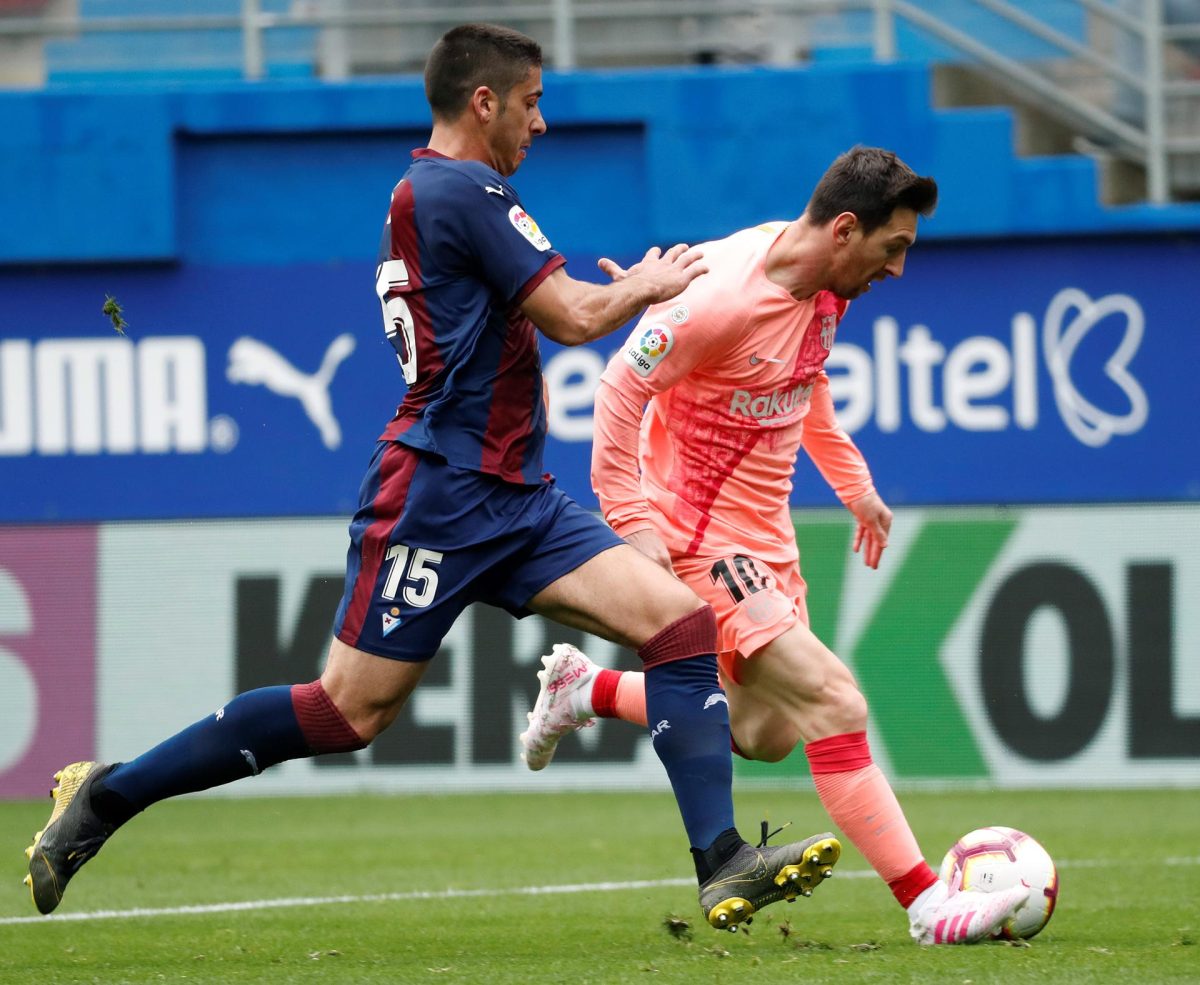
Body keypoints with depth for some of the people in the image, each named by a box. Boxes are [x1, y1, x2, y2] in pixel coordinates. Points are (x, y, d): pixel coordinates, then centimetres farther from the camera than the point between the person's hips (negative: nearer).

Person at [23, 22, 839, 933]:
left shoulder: (427, 192, 18)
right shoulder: (465, 191, -12)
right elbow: (575, 317, -13)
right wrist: (649, 287, 6)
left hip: (512, 499, 10)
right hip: (439, 493, -10)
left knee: (682, 619, -5)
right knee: (351, 710, -6)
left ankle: (723, 865, -12)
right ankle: (108, 794, 6)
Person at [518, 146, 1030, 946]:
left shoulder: (827, 286, 2)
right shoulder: (725, 296, -25)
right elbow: (621, 390, -22)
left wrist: (852, 483, 21)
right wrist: (634, 522, -24)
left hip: (767, 534, 9)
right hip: (702, 535, -9)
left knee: (765, 732, 15)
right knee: (832, 703, -16)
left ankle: (588, 690, 31)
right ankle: (927, 905, -15)